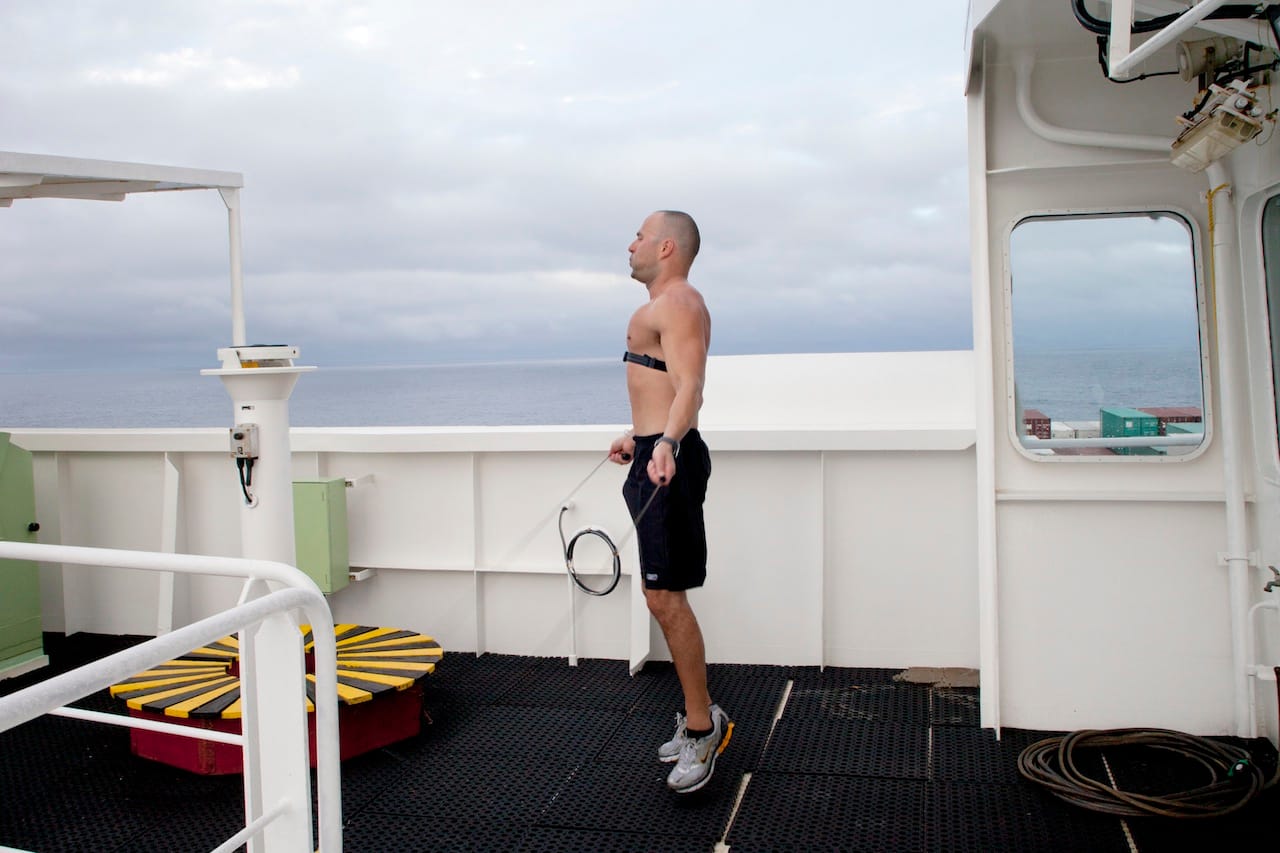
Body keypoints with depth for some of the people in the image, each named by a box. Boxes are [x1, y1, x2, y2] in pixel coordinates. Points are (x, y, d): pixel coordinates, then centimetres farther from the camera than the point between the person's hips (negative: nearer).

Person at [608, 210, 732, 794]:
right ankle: (698, 718, 23)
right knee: (662, 596, 13)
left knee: (665, 598, -9)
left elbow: (689, 388, -27)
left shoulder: (677, 304, -12)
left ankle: (701, 726, 2)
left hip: (668, 460, -11)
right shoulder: (663, 306, 21)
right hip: (656, 452, 11)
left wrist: (666, 444, -44)